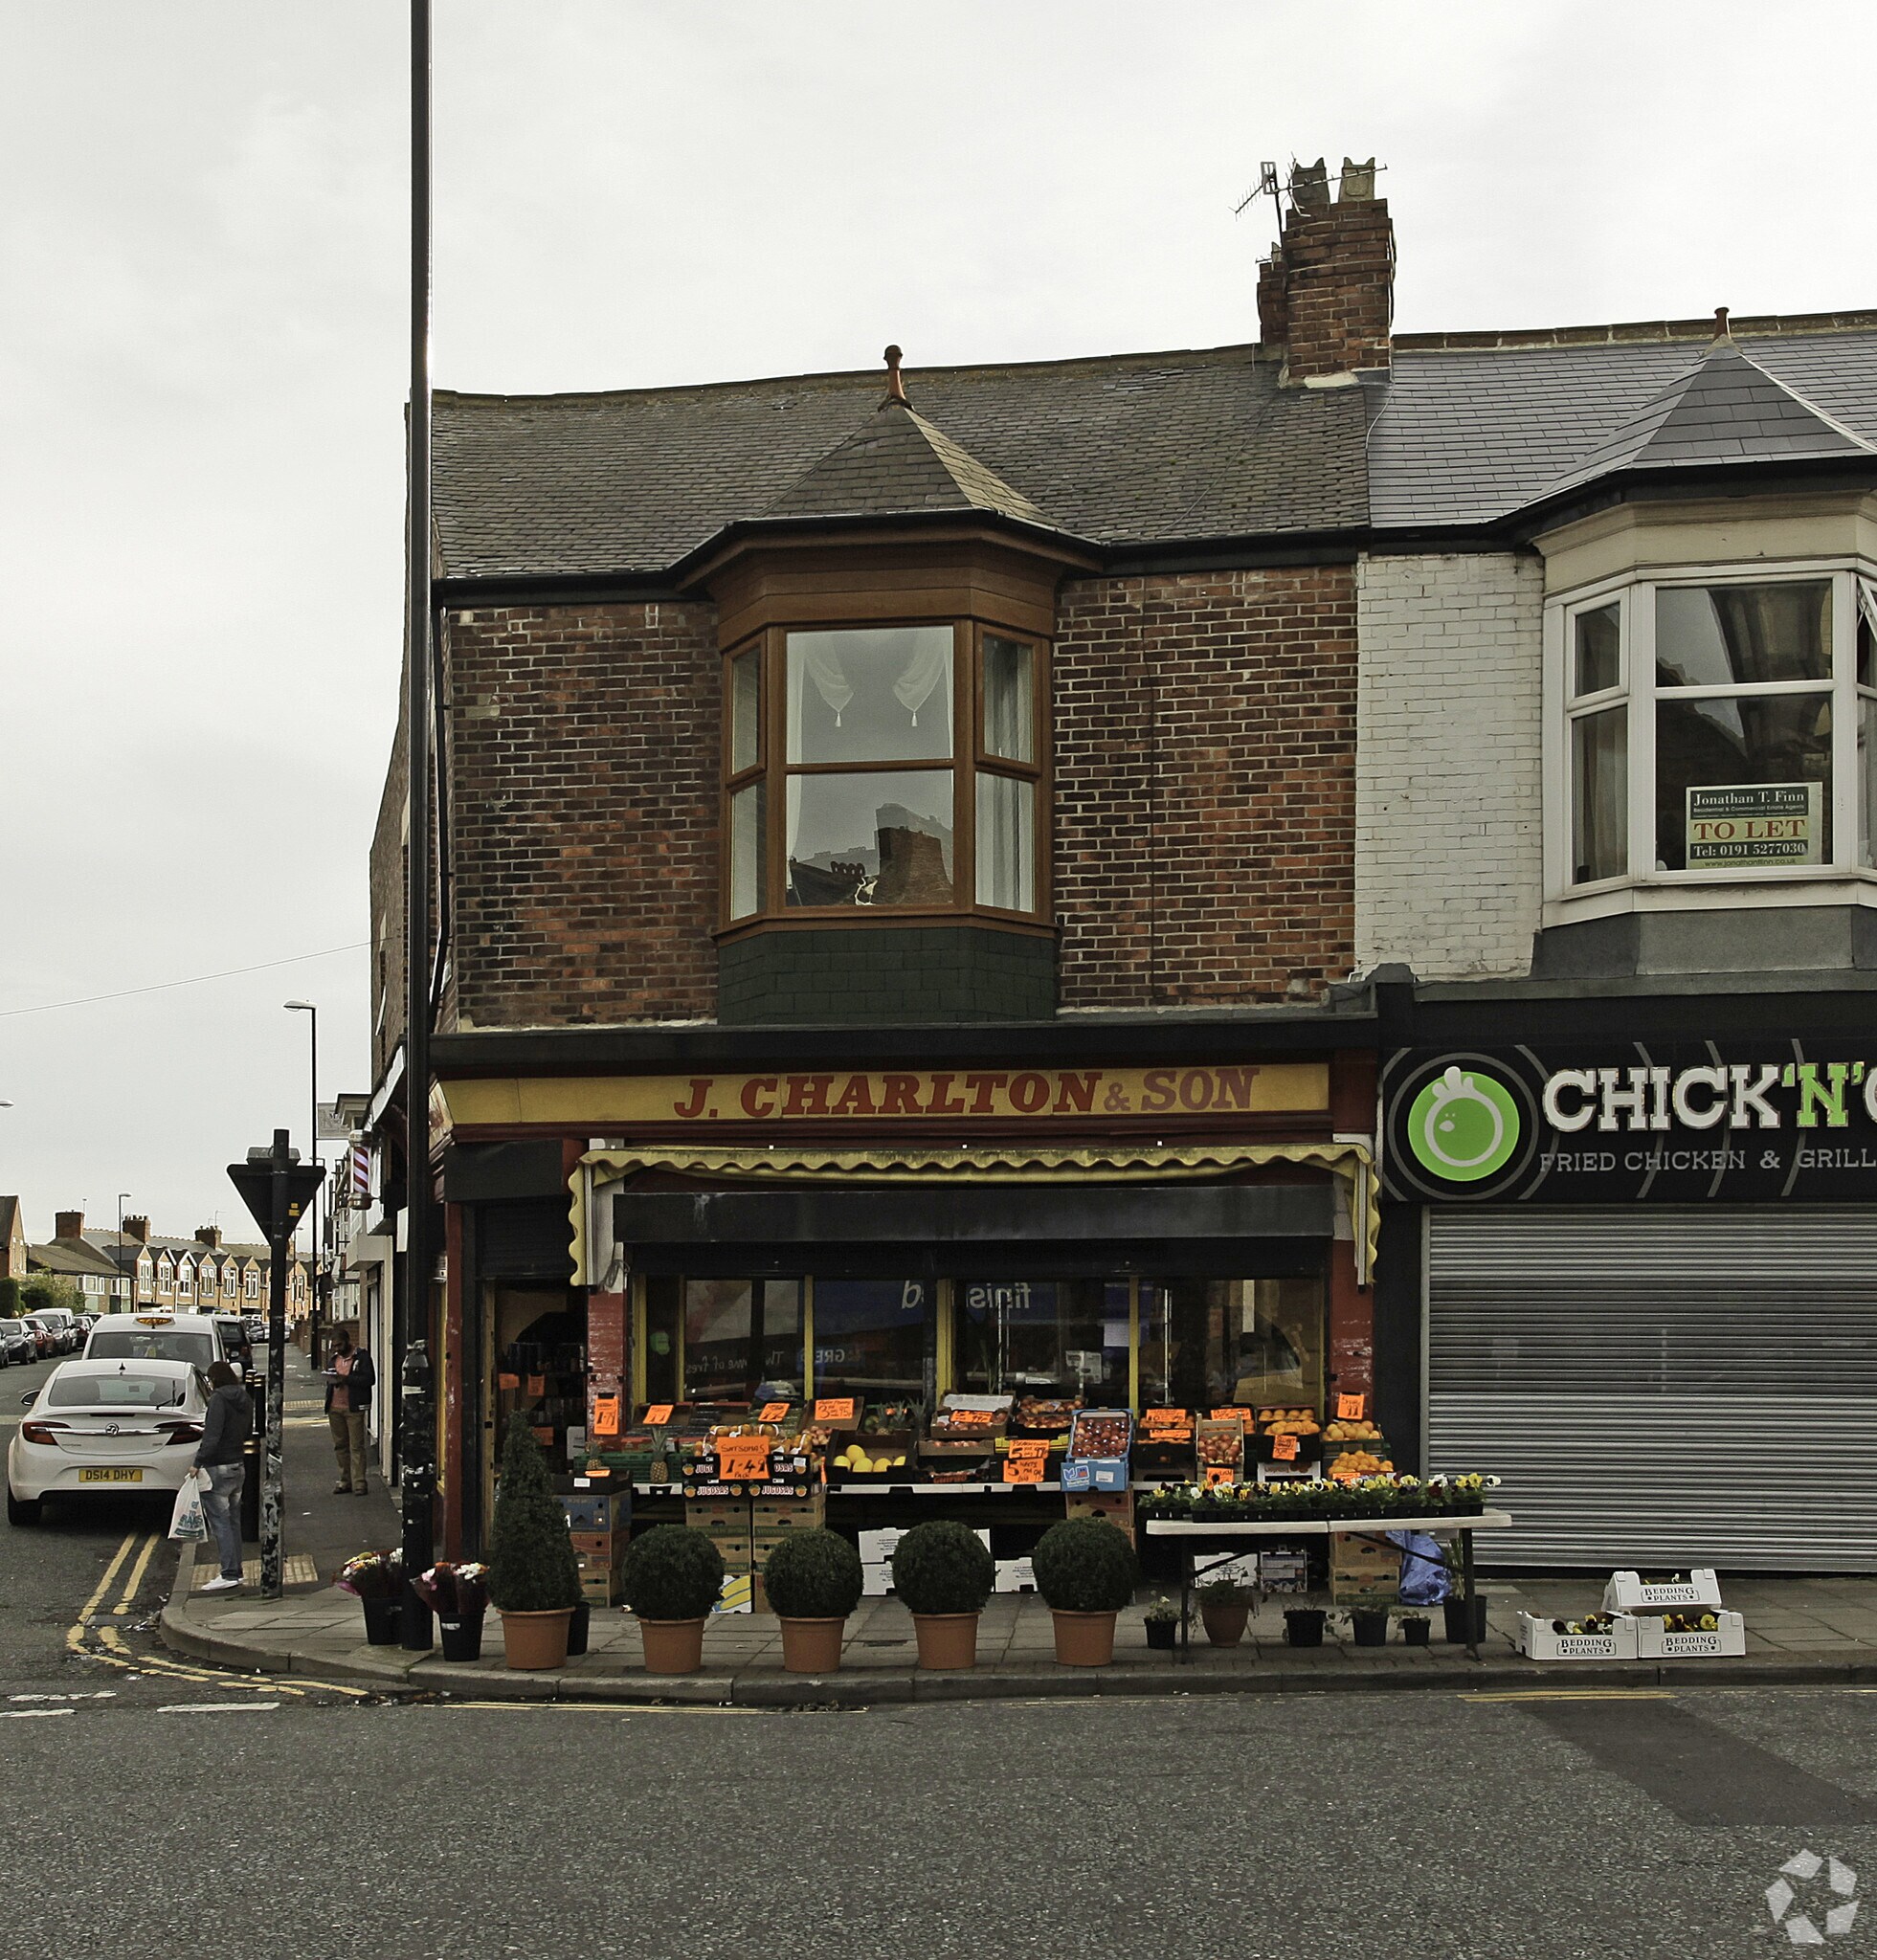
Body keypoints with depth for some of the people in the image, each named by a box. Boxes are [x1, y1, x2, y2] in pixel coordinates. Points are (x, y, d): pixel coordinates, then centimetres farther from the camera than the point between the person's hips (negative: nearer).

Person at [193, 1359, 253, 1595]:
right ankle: (235, 1571, 17)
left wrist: (198, 1462, -20)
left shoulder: (219, 1399, -15)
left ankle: (229, 1573, -11)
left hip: (218, 1469, -9)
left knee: (219, 1520, -6)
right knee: (233, 1520, 15)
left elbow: (212, 1436, -22)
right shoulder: (245, 1400, 11)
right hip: (239, 1467, 9)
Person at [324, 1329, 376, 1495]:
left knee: (356, 1446, -6)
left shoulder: (361, 1357, -3)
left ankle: (359, 1482, -5)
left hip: (353, 1408, -6)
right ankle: (345, 1480, 17)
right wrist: (332, 1381, -2)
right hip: (335, 1408, 6)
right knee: (340, 1446, 10)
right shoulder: (334, 1359, 17)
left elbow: (370, 1379, -13)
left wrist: (345, 1379, -19)